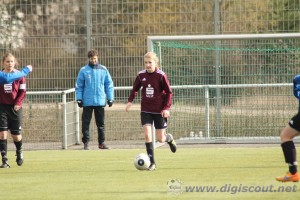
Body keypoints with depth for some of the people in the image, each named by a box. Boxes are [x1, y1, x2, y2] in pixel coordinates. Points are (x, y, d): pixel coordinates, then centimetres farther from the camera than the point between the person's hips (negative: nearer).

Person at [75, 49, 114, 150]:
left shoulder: (103, 70, 4)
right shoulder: (84, 70, -1)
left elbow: (109, 84, 7)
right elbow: (79, 86, 2)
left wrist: (110, 98, 2)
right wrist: (79, 98, -4)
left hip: (100, 101, 2)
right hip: (87, 101, -2)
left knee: (101, 123, 7)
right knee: (86, 123, 0)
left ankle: (101, 142, 14)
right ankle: (86, 143, 6)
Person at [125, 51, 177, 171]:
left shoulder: (161, 76, -13)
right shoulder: (141, 75, -1)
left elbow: (169, 92, -7)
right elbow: (135, 89, 13)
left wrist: (166, 108, -15)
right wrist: (130, 101, -1)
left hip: (159, 110, -3)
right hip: (146, 110, 3)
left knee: (160, 138, 3)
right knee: (147, 135, -12)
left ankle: (169, 139, 40)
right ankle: (152, 163, -6)